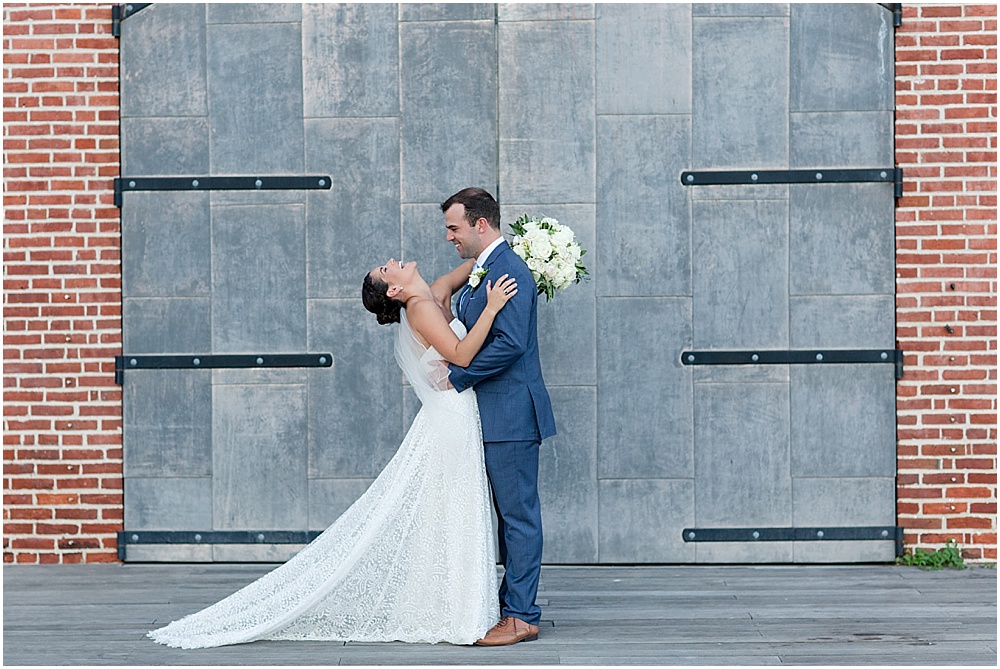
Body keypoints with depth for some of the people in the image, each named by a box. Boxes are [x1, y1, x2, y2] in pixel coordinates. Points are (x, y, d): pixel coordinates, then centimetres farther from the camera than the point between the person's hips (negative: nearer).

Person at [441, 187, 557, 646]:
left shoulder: (509, 271, -15)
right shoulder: (480, 272, 17)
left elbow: (510, 343, -23)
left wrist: (456, 377, -15)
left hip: (511, 415, -10)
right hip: (490, 417, 10)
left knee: (518, 515, -4)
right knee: (508, 515, 15)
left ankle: (520, 617, 1)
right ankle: (514, 605, 22)